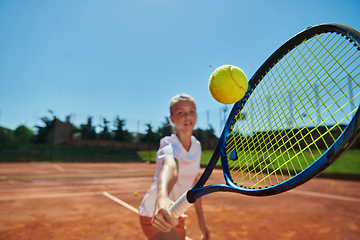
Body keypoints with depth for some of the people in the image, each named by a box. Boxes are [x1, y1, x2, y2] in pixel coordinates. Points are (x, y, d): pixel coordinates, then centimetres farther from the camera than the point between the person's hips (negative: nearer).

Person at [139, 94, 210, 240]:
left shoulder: (196, 146, -4)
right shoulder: (169, 146, -26)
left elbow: (194, 183, 5)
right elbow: (170, 167, -50)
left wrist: (201, 220, 9)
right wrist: (162, 198, -70)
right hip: (154, 216, -7)